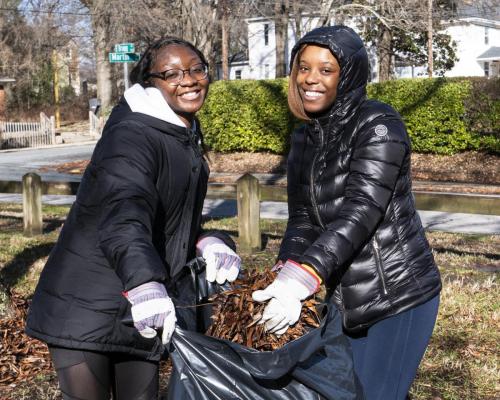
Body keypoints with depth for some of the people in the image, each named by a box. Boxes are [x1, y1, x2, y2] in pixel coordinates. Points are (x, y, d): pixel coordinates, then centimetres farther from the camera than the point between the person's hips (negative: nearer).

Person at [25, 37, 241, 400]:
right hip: (86, 308, -8)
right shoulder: (132, 136, -19)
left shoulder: (187, 139, 9)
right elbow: (123, 213, -37)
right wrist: (144, 283, -54)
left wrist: (208, 244, -5)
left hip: (139, 314, 8)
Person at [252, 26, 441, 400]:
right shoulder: (304, 138, 8)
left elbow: (360, 211, -25)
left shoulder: (378, 124, -13)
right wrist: (285, 274, -17)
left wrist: (302, 279, -36)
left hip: (399, 294, -6)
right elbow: (302, 219, 2)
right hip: (346, 297, 6)